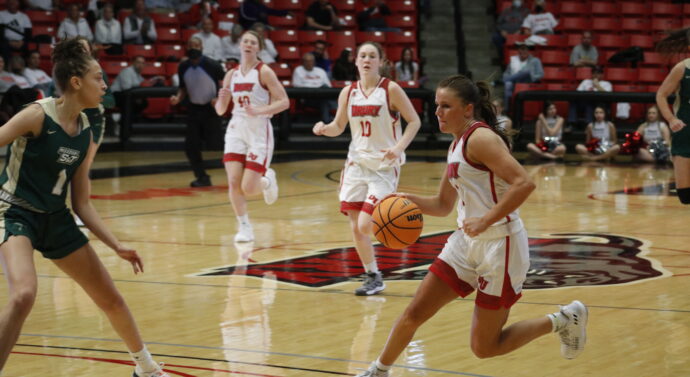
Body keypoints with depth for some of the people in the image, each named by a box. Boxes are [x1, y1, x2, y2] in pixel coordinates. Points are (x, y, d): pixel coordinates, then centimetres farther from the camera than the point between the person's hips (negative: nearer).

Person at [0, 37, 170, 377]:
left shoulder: (85, 135, 2)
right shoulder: (38, 115, -18)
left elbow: (81, 204, 8)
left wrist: (117, 246, 4)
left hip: (57, 220, 7)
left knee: (111, 299, 14)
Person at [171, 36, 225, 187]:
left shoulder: (212, 65, -15)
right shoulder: (183, 67, -2)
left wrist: (220, 99, -23)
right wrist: (178, 98, -9)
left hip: (211, 108, -4)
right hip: (193, 109, 4)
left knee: (215, 143, -5)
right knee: (191, 146, -2)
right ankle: (202, 177, 12)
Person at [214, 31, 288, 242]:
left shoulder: (264, 72, -5)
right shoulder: (232, 74, 9)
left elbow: (284, 102, -11)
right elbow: (220, 110, 13)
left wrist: (259, 111, -22)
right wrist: (222, 98, -9)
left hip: (259, 131, -4)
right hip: (236, 129, 4)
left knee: (248, 188, -9)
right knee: (233, 183, -10)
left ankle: (267, 180, 26)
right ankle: (244, 228, 4)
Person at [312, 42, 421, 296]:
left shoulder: (391, 89, -9)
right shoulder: (348, 92, 3)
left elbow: (414, 121, -5)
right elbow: (338, 127, 13)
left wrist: (399, 147, -20)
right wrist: (324, 129, -9)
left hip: (384, 166, -5)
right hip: (357, 163, 5)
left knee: (365, 225, -17)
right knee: (356, 228, 4)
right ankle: (373, 277, 19)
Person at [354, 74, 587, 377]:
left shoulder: (480, 138, -16)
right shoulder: (457, 145, 12)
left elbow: (524, 183, -26)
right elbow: (443, 205, 20)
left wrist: (485, 220, -27)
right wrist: (410, 201, 2)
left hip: (500, 244, -8)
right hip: (467, 242, 8)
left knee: (484, 347, 1)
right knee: (414, 313, 7)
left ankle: (563, 320, 17)